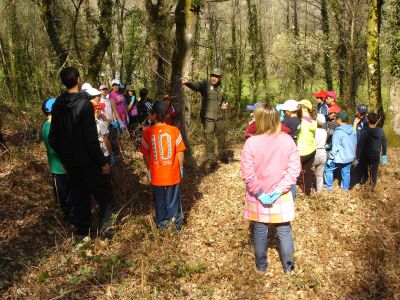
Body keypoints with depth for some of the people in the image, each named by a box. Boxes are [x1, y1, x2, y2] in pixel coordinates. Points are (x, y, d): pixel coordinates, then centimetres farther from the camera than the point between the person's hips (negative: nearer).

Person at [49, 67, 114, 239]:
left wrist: (63, 159, 18)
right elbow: (91, 139, -22)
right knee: (104, 195, 8)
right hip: (88, 161, -7)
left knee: (79, 196, 18)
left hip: (71, 163, 7)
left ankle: (82, 230, 28)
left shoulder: (57, 105, 2)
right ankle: (104, 228, 7)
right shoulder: (84, 104, -19)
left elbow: (53, 138, 8)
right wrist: (103, 162, -15)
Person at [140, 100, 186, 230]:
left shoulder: (148, 132, -13)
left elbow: (146, 154, -6)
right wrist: (181, 168, 6)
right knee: (173, 197, 18)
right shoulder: (174, 130, -12)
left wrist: (149, 169, 8)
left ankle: (162, 221, 31)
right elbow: (180, 152, -7)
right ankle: (176, 217, 23)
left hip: (156, 174, 1)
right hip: (173, 173, 0)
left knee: (159, 199, 19)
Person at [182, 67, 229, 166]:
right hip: (208, 118, -6)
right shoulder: (205, 84, -9)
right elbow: (196, 85, -31)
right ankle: (212, 161, 8)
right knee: (209, 140, -2)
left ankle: (223, 156, 38)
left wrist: (225, 104, 4)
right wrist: (188, 83, -53)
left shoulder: (220, 88, 11)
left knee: (221, 137, 18)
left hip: (219, 117, 6)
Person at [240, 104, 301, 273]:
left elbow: (247, 174, -19)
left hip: (258, 197, -1)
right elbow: (294, 169, -11)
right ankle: (288, 266, 31)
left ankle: (261, 265, 33)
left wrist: (259, 193, -11)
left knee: (260, 232, 17)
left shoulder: (251, 142, -18)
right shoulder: (287, 140, -11)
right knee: (284, 232, 18)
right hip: (281, 197, 1)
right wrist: (280, 190, -11)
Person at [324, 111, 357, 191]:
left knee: (328, 168, 12)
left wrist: (330, 157, -10)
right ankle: (345, 188, 29)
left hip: (340, 157, -7)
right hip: (350, 157, 7)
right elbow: (355, 143, 11)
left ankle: (329, 187, 18)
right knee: (346, 173, 18)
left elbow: (335, 147, -21)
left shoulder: (338, 132, -22)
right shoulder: (352, 130, 0)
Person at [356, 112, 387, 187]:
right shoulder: (381, 131, -13)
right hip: (376, 155, 3)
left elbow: (360, 145, -20)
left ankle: (363, 182, 36)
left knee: (364, 169, 19)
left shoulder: (364, 132, -24)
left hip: (365, 155, -3)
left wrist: (358, 157, -11)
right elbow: (384, 144, -1)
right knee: (374, 169, 22)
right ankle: (373, 183, 38)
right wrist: (384, 154, 13)